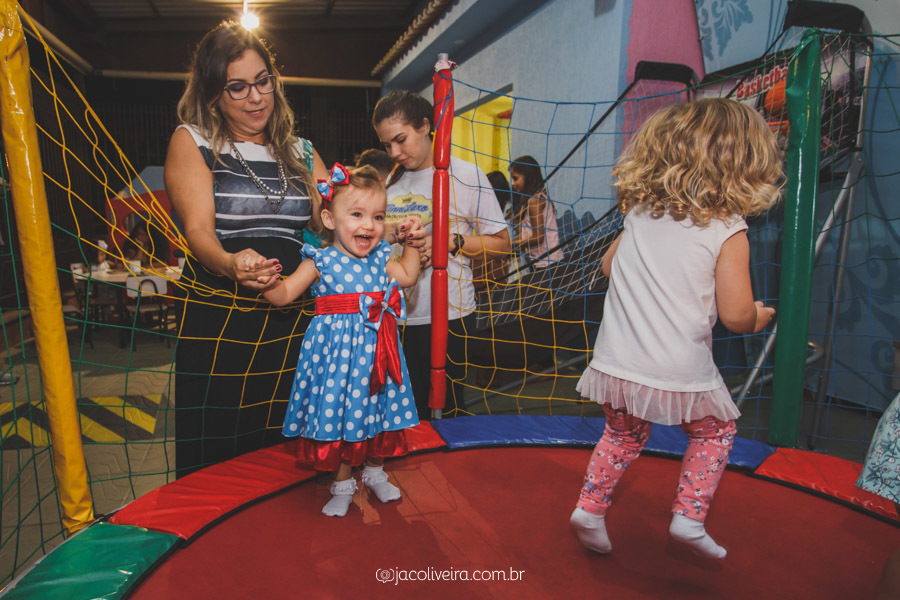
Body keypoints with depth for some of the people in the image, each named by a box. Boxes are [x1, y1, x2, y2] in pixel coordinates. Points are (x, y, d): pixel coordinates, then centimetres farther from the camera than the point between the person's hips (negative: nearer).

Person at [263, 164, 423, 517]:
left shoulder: (379, 258, 4)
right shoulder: (321, 261, -9)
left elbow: (408, 277, 19)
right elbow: (283, 295, -9)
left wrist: (411, 243, 11)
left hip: (375, 348, 4)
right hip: (337, 350, -4)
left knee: (378, 409, 16)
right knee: (337, 413, 5)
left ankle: (375, 472, 39)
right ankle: (342, 484, 27)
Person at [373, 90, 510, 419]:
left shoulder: (466, 175, -3)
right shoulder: (389, 181, 10)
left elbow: (501, 242, 0)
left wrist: (452, 242, -14)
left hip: (449, 315, -4)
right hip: (397, 315, 4)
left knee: (444, 410, 7)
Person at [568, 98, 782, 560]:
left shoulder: (639, 214, 1)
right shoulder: (728, 231, -11)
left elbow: (609, 266, 14)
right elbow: (735, 315, -14)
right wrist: (759, 318, 8)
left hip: (617, 362, 4)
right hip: (679, 374, -4)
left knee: (623, 436, 27)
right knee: (715, 432, 25)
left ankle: (590, 506, 25)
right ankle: (689, 516, 22)